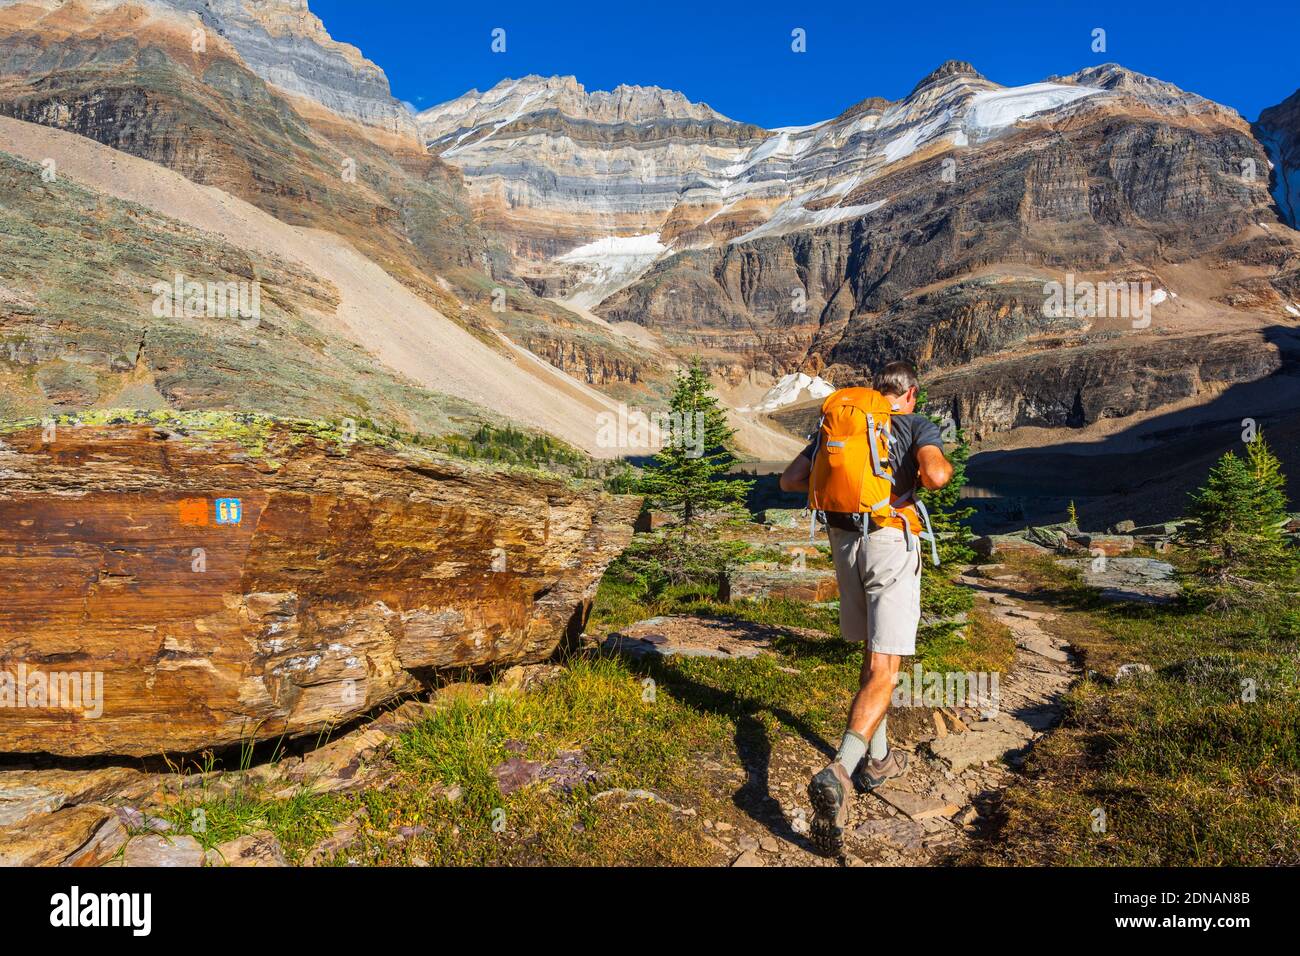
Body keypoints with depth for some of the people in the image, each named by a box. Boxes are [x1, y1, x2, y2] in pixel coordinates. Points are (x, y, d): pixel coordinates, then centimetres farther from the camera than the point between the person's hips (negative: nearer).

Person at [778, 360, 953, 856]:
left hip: (844, 541, 5)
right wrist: (945, 467, 4)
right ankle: (838, 774, -27)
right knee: (883, 672, -7)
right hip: (892, 545, -5)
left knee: (874, 652, 24)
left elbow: (789, 480, 10)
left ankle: (876, 759, 30)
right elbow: (934, 475, -21)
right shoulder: (919, 426, 1)